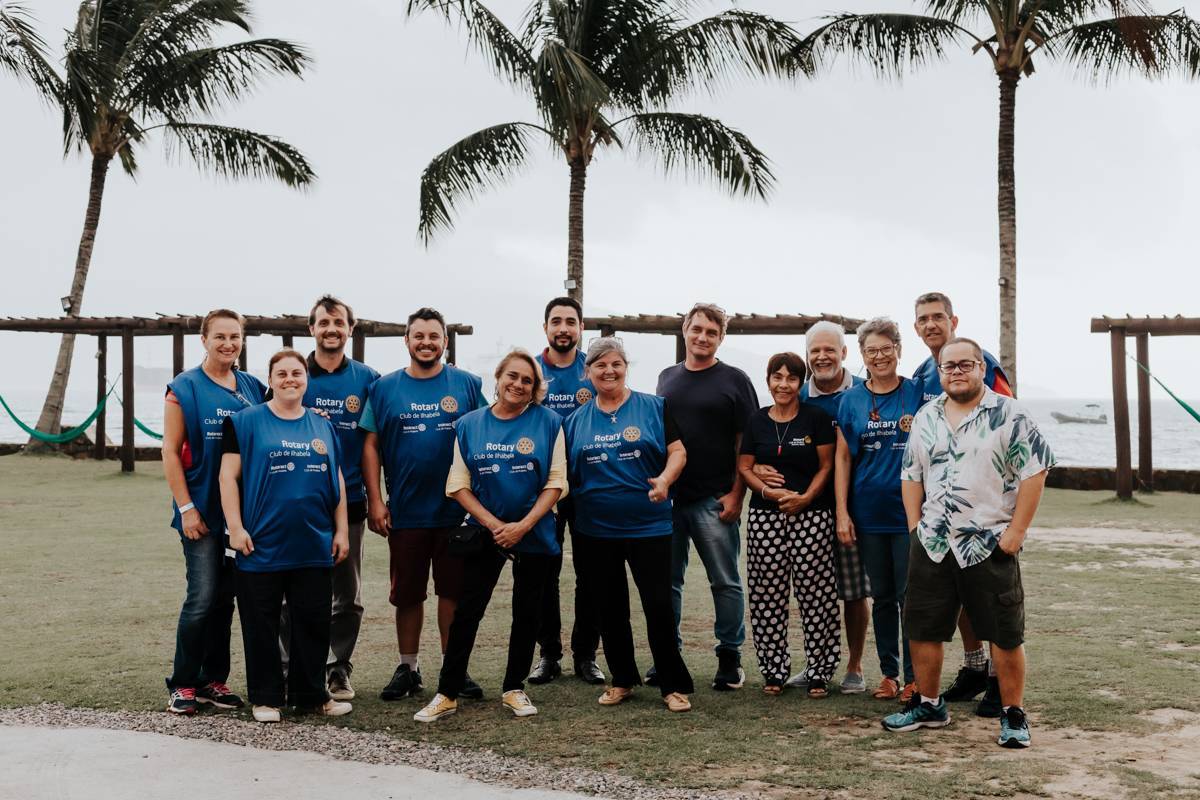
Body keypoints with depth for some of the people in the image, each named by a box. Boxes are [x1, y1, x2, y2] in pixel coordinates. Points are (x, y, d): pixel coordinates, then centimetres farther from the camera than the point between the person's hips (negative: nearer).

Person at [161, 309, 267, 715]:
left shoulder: (254, 388, 8)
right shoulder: (185, 388, -4)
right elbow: (171, 452, -6)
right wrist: (186, 508, -11)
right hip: (203, 511, -4)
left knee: (225, 598, 10)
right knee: (203, 598, -5)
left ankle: (213, 681, 20)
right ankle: (183, 685, 8)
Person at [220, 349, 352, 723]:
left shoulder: (323, 426, 13)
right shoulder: (246, 422, 0)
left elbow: (337, 481, 15)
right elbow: (229, 475, -3)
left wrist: (341, 529, 9)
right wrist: (235, 527, -11)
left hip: (315, 548, 4)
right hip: (262, 547, -3)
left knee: (313, 622, 8)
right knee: (262, 626, 4)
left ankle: (311, 694, 20)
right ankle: (265, 697, 15)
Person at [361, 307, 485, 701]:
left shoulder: (468, 385, 2)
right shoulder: (384, 388, 3)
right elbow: (371, 446, 2)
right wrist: (375, 501, -5)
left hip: (457, 510, 0)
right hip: (404, 512, 1)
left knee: (454, 591, 6)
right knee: (407, 593, 9)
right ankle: (408, 668, 22)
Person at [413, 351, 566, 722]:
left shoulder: (548, 423, -3)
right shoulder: (469, 425, 1)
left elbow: (556, 483, -6)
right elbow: (459, 486, -1)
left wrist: (522, 526, -14)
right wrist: (494, 524, -12)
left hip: (534, 534, 0)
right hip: (484, 533, 0)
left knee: (526, 612, 8)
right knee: (466, 611, -2)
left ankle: (514, 689, 22)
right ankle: (447, 693, 5)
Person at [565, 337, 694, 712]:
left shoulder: (654, 407, 0)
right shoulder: (575, 420, 8)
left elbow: (677, 451, -4)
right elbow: (564, 471, 14)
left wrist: (665, 479, -21)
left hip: (649, 526, -3)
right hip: (596, 530, 3)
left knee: (659, 606, -4)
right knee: (610, 609, 12)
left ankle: (674, 685, 8)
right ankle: (623, 680, 27)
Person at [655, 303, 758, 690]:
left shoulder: (734, 380, 0)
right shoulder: (667, 377, 13)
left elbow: (746, 442, -3)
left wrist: (736, 494, -10)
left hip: (713, 499, -4)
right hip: (666, 497, 4)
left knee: (725, 582, 2)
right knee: (667, 581, 9)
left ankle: (730, 656, 12)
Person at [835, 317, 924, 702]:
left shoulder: (917, 394, -1)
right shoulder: (851, 400, 5)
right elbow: (842, 458, 5)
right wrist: (842, 513, 0)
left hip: (910, 511, -2)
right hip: (869, 513, 2)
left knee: (910, 596, -1)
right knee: (882, 597, 11)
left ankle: (914, 677, 8)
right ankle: (888, 672, 20)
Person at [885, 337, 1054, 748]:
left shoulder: (1010, 416, -6)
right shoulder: (926, 418, 11)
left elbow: (1035, 472, -9)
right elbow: (911, 474, 17)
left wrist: (1016, 531, -12)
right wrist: (915, 525, 8)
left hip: (990, 545, -4)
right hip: (932, 545, 5)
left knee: (1005, 634, 1)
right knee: (923, 628, 10)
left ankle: (1013, 715, 13)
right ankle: (928, 705, 25)